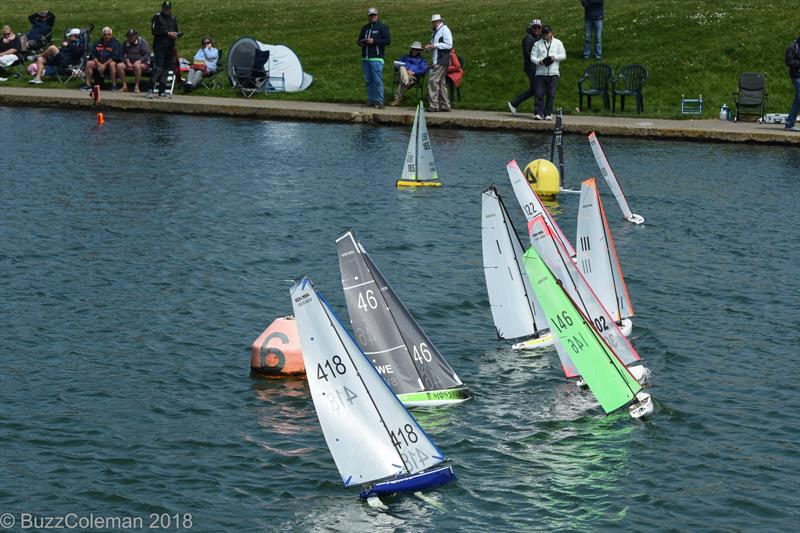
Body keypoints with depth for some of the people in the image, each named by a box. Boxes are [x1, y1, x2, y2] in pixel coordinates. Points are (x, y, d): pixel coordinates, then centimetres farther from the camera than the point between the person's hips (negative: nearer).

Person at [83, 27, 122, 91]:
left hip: (109, 62, -4)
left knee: (112, 64, -36)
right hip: (98, 62, 4)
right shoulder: (98, 42, 12)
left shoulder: (115, 43, -1)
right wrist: (98, 64, -10)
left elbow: (115, 57, -12)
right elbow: (92, 54, 7)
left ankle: (114, 85, -32)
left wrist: (105, 65, -21)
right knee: (89, 63, -17)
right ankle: (88, 85, -15)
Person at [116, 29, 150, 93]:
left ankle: (137, 86, -31)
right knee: (119, 65, -23)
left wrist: (139, 61, -23)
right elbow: (123, 55, 14)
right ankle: (124, 85, -15)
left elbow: (147, 55, -9)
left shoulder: (142, 41, -3)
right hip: (129, 63, 5)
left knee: (137, 66, -40)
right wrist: (127, 62, -7)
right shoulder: (126, 43, 12)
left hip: (142, 63, -5)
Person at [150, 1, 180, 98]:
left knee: (166, 69, 5)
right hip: (159, 47, -6)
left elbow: (175, 31, 24)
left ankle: (162, 90, 10)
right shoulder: (157, 17, -1)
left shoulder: (173, 18, 17)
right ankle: (151, 90, -16)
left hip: (170, 47, 6)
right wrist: (167, 33, -17)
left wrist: (177, 34, 0)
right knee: (158, 68, -15)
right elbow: (155, 31, -10)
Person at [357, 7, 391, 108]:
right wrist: (361, 42, 4)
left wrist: (374, 41, -14)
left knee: (378, 80, -10)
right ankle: (370, 101, 9)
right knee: (368, 81, 5)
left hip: (376, 58, -6)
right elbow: (359, 40, 29)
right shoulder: (364, 28, 21)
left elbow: (388, 41, -7)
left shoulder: (382, 27, 2)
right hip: (365, 58, 6)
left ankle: (379, 101, -9)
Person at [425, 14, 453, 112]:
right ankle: (445, 105, 16)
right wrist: (429, 47, 8)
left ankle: (433, 105, -17)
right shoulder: (436, 31, 20)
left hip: (442, 61, -10)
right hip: (436, 61, 10)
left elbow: (449, 45, -18)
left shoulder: (445, 30, -10)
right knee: (441, 82, 11)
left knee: (433, 81, -15)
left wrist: (435, 45, -18)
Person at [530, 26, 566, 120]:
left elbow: (563, 55, 8)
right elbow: (532, 57, 5)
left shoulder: (558, 43, 13)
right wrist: (539, 61, -15)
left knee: (551, 95, -2)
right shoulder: (537, 44, 11)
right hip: (540, 73, 0)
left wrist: (555, 57, -11)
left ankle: (548, 114, 5)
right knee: (539, 94, -8)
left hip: (553, 73, 0)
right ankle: (538, 113, -8)